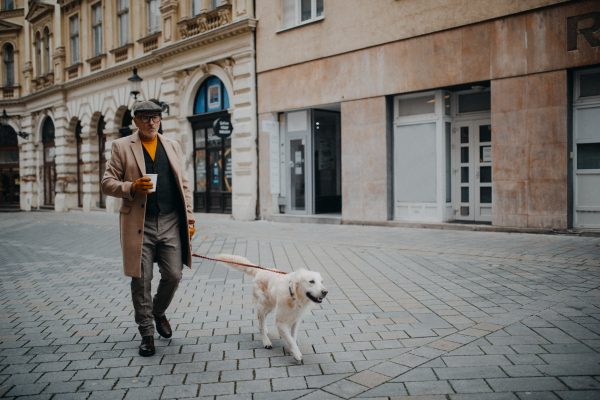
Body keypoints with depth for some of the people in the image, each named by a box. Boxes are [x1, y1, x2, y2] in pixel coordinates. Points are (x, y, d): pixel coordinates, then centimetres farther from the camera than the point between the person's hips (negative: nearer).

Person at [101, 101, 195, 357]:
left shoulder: (172, 146, 13)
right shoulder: (121, 147, 5)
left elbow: (183, 185, 13)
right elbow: (107, 183, 2)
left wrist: (189, 218, 7)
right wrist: (132, 188, -18)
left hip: (170, 223, 2)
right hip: (139, 225, -2)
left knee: (173, 275, 2)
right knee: (141, 280, 2)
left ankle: (159, 312, 32)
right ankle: (146, 333, 19)